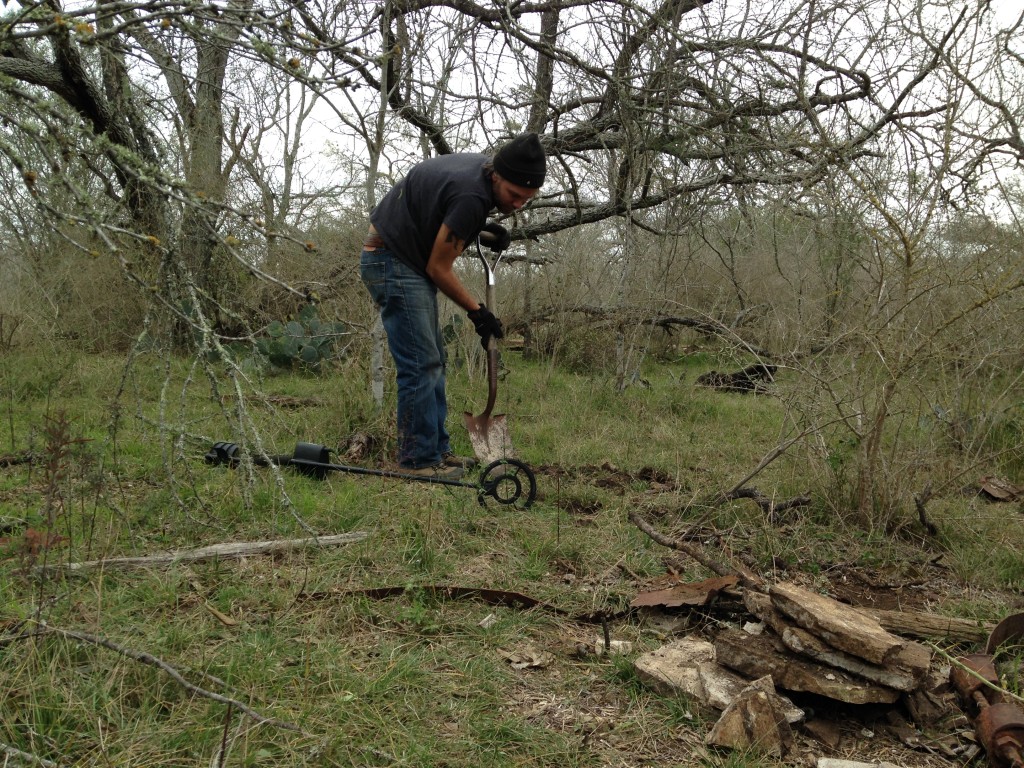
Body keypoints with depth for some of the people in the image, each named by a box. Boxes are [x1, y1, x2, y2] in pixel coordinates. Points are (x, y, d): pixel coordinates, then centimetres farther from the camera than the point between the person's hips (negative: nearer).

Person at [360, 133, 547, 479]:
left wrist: (481, 228, 5)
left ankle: (437, 450, 18)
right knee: (421, 365, -11)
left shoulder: (481, 166, 2)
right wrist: (477, 311, -8)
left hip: (408, 261, 10)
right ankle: (419, 460, -3)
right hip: (392, 262, -10)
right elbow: (439, 269, -20)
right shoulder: (471, 196, -27)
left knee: (433, 361, 12)